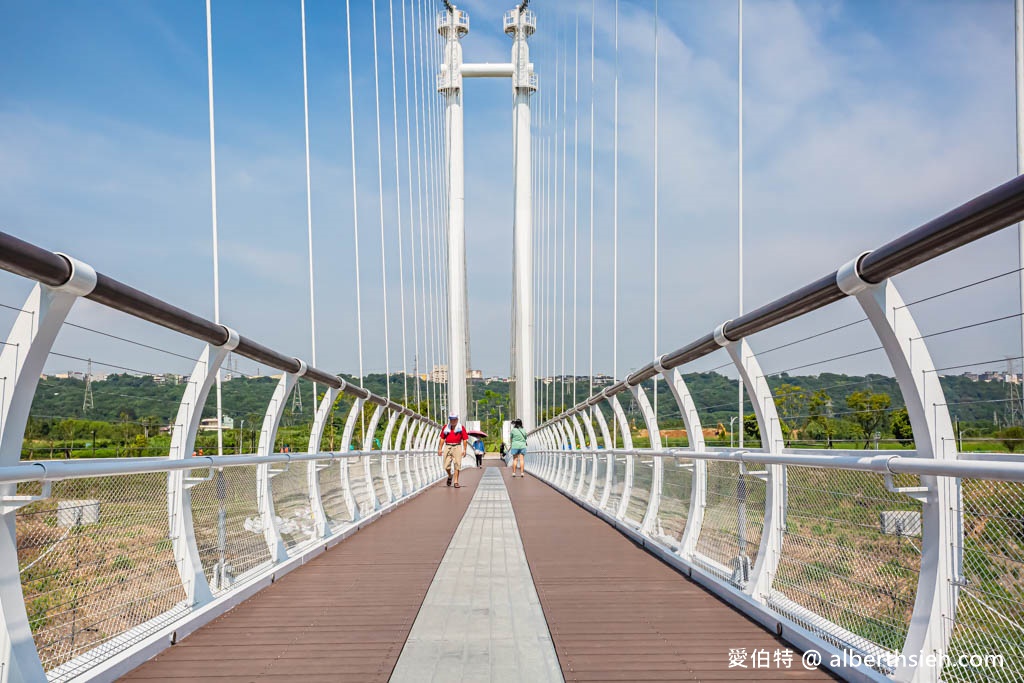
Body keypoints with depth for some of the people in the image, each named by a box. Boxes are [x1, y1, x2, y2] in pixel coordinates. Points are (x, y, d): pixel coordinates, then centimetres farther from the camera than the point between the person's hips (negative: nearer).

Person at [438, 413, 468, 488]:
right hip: (447, 447, 2)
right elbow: (442, 439, 11)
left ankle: (456, 482, 1)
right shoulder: (446, 427, 10)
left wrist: (464, 450, -5)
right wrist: (440, 449, 4)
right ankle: (450, 476, 31)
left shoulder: (461, 428, 3)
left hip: (457, 447, -2)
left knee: (457, 465, -4)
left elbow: (465, 439, 1)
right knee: (446, 466, 1)